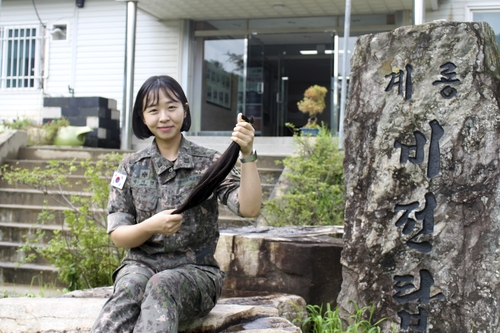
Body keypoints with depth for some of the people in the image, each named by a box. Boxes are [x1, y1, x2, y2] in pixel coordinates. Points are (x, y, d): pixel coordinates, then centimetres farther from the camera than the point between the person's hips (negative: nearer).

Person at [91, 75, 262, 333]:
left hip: (195, 270, -1)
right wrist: (151, 226, -15)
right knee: (130, 288, -35)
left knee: (162, 285, -36)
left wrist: (247, 155, -24)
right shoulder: (131, 167, 9)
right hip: (141, 264, 2)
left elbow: (249, 209, -12)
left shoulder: (210, 163, 2)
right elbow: (117, 236, 5)